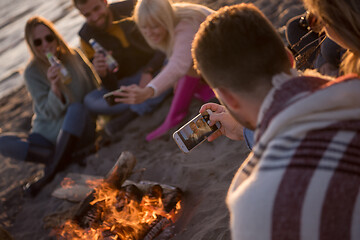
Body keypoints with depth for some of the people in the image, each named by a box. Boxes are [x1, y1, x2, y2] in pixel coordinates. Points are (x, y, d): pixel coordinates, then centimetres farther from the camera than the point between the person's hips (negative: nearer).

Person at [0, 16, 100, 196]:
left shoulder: (74, 56, 3)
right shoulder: (32, 73, -3)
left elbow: (96, 90, 12)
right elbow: (50, 112, -10)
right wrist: (55, 87, -27)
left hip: (81, 130, 0)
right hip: (48, 136, 0)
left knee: (76, 108, -35)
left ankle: (52, 170, -37)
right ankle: (61, 157, -33)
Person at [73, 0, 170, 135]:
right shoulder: (87, 38, -10)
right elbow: (112, 87, -9)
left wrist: (148, 72, -24)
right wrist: (102, 73, -33)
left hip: (155, 69, 0)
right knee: (90, 101, -25)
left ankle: (130, 115, -27)